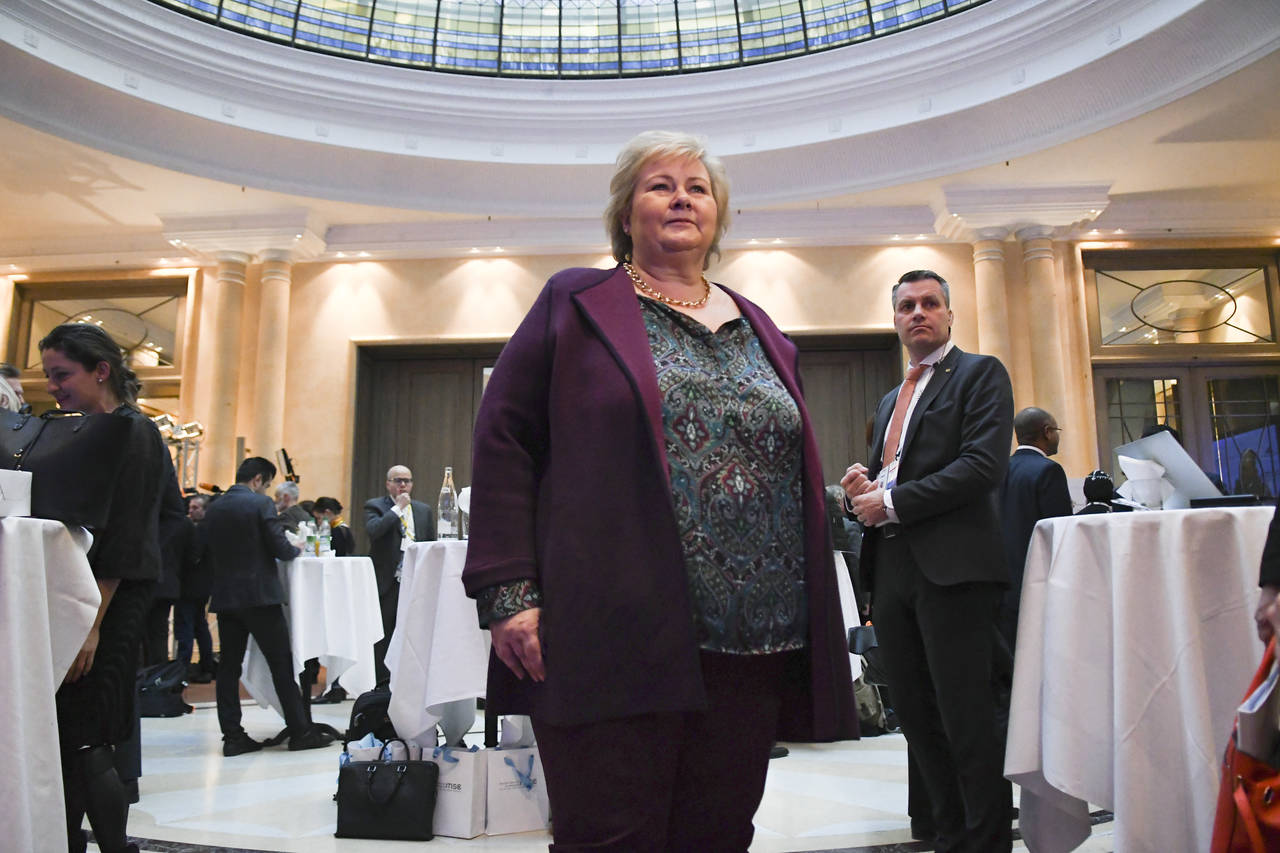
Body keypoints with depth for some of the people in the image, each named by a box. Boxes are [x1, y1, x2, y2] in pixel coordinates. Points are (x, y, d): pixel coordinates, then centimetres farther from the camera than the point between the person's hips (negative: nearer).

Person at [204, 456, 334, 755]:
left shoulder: (213, 509, 10)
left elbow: (210, 553, 15)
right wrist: (296, 551, 6)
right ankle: (300, 732, 6)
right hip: (259, 595, -6)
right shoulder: (261, 503, -10)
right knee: (282, 664, 1)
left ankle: (232, 736, 11)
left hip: (225, 596, 6)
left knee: (229, 666, 9)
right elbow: (280, 548, -14)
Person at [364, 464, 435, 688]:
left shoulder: (424, 510, 14)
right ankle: (383, 685, 12)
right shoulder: (374, 506, 2)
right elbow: (373, 531, -19)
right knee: (383, 636, 3)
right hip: (386, 584, -3)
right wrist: (398, 508, -14)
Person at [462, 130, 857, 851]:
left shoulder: (764, 333, 18)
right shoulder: (576, 304, 5)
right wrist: (507, 594, -11)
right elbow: (503, 441, -2)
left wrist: (817, 636, 15)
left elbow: (801, 479, 20)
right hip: (616, 638, -4)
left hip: (754, 650, 5)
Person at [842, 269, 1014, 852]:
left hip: (950, 568, -7)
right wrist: (862, 487, 4)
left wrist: (891, 501, -14)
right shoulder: (890, 400, 24)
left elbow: (984, 465, -13)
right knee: (917, 718, 12)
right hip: (892, 570, 8)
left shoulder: (980, 373, 2)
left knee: (966, 719, -3)